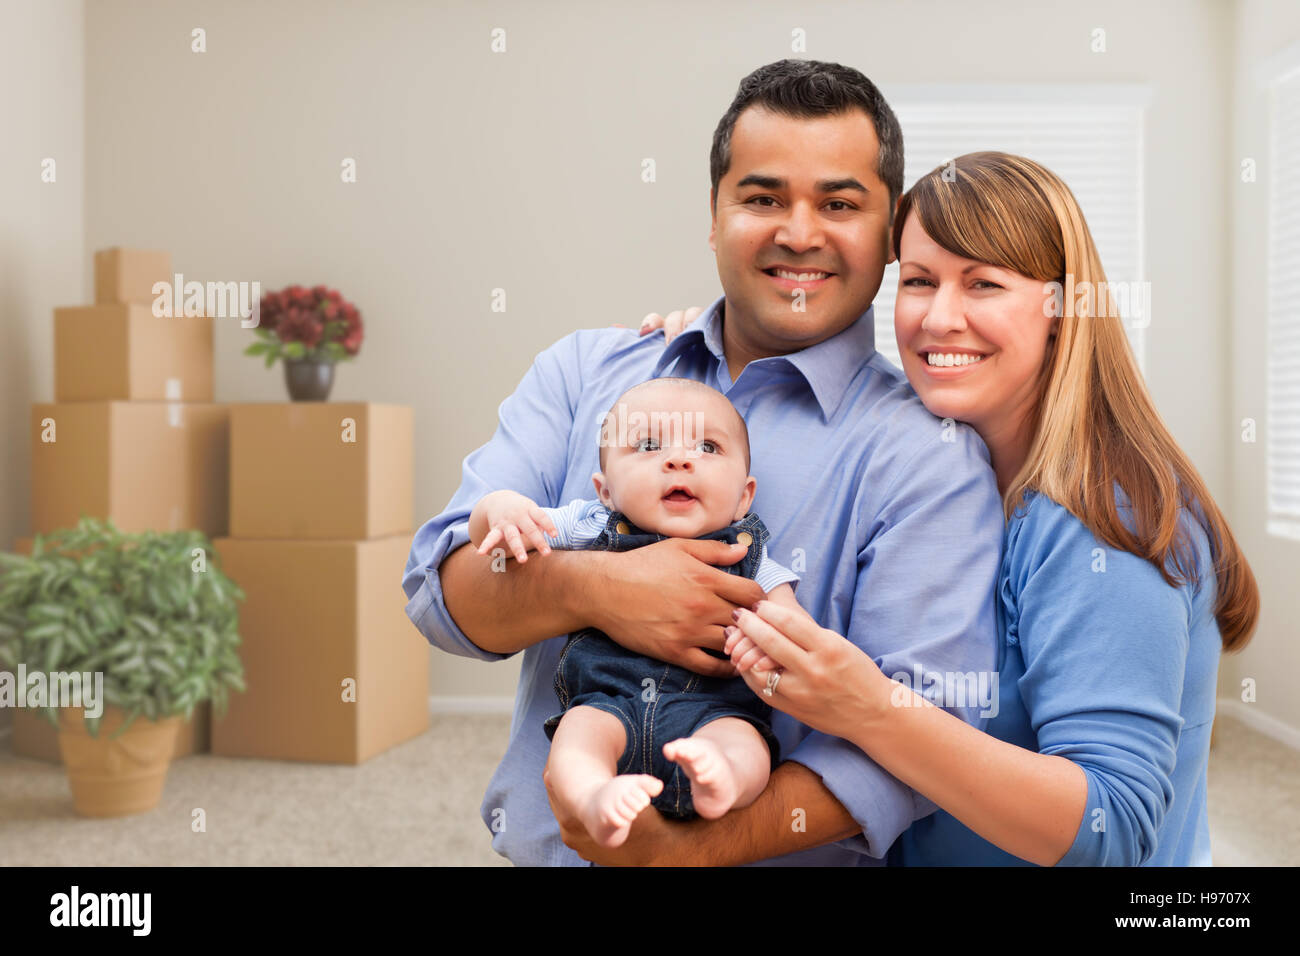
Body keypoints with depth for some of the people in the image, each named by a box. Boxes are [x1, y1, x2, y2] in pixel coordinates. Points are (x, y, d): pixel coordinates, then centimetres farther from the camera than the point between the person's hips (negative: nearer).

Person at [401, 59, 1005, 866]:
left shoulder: (930, 457, -7)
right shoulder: (585, 370, 3)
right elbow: (441, 586, -3)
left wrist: (686, 848, -22)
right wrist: (588, 588, -21)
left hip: (765, 861, -2)